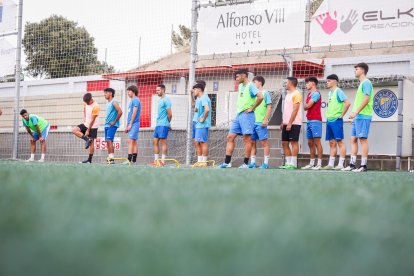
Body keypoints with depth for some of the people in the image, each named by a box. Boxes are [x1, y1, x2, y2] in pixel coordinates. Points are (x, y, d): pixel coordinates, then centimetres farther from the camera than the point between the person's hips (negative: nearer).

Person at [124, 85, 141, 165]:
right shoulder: (132, 101, 20)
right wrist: (127, 126, 22)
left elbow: (134, 113, -16)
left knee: (130, 141, -16)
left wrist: (130, 124, -18)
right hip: (131, 124, 9)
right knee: (134, 142, 8)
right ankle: (134, 160, 9)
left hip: (134, 123, -9)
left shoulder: (135, 100, -9)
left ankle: (129, 160, -21)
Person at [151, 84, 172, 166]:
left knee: (163, 142, -6)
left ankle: (162, 160, -4)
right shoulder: (160, 100, 18)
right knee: (155, 142, 8)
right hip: (158, 124, 9)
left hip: (163, 125, -9)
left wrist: (168, 123, 0)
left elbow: (169, 114, -13)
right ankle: (156, 160, 12)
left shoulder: (166, 100, -10)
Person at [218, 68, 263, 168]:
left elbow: (260, 97, -23)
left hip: (246, 115, -9)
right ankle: (227, 162, 5)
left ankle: (246, 163, -1)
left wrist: (252, 108, -16)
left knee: (247, 139, -5)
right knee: (230, 137, 4)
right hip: (238, 115, 9)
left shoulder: (250, 86, -9)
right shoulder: (240, 86, 17)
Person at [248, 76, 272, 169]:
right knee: (252, 142, 5)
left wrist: (266, 119, -15)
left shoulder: (265, 93, 0)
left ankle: (266, 163, -3)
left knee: (264, 142, -4)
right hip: (252, 122, 7)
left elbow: (269, 107, -6)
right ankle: (252, 162, 9)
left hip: (261, 122, -6)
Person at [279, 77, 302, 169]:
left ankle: (293, 164, -7)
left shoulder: (296, 94, -9)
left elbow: (295, 110, -16)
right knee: (284, 143, 7)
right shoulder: (288, 95, 20)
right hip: (286, 124, 9)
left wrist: (290, 123, -19)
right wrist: (283, 122, 16)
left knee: (294, 142, -7)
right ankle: (288, 163, 10)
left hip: (294, 123, -9)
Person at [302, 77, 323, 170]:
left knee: (317, 142, -9)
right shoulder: (309, 93, 20)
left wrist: (305, 107, 5)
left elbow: (308, 106, -14)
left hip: (315, 120, -9)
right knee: (310, 142, 9)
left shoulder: (316, 93, -8)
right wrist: (306, 107, -2)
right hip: (309, 120, 9)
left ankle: (319, 164, -10)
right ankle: (311, 163, 12)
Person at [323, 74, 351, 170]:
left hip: (336, 120, -9)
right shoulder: (330, 93, 17)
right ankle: (331, 164, 11)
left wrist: (342, 115, -14)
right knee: (332, 143, 9)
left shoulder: (338, 91, -9)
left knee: (340, 142, -6)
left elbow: (347, 103, -20)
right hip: (329, 120, 9)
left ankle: (341, 164, -7)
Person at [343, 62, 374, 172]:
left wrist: (355, 112, -20)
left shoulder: (366, 82, -7)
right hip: (357, 117, 10)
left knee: (363, 139, -8)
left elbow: (366, 99, -18)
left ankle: (363, 165, -7)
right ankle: (352, 164, 8)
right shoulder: (361, 83, 22)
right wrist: (354, 115, 18)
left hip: (363, 116, -10)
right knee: (353, 139, 7)